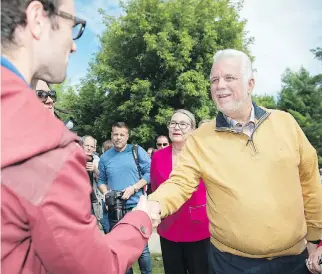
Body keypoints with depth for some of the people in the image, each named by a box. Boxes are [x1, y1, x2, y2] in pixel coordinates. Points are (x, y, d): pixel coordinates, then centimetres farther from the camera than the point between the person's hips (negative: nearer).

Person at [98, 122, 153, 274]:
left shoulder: (137, 151, -3)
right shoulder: (105, 157, 7)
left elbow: (150, 172, -6)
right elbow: (101, 180, 13)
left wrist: (134, 188, -15)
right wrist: (106, 193, -6)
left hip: (135, 206, -3)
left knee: (141, 247, 5)